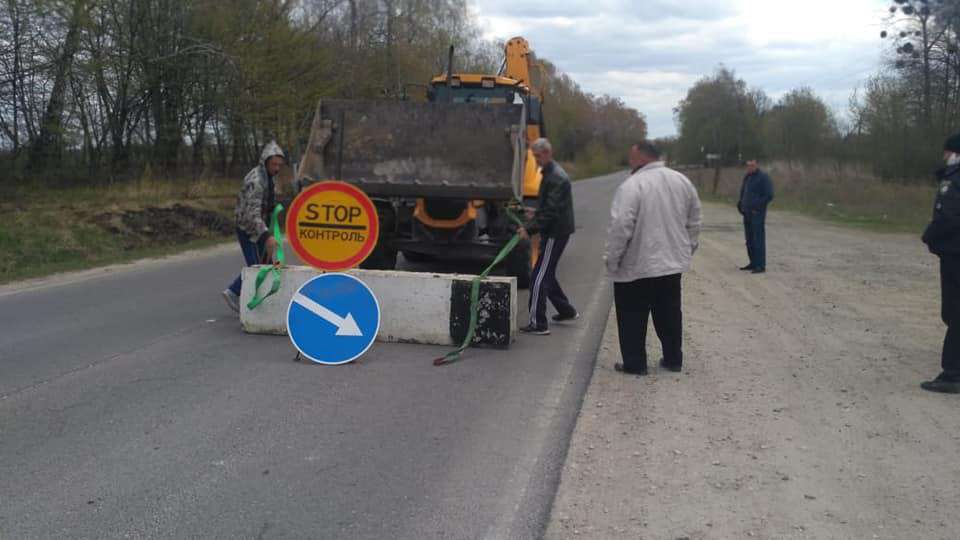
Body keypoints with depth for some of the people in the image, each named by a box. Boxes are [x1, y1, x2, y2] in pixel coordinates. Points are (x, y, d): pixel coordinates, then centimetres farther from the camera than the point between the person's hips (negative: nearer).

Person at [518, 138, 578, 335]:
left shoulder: (556, 177, -18)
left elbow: (551, 211, -24)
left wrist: (530, 229, -24)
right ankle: (567, 310, 33)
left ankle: (538, 324, -6)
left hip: (556, 233, -10)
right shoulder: (550, 173, 15)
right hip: (554, 232, 10)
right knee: (547, 274, 20)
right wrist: (536, 213, 14)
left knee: (538, 277, -9)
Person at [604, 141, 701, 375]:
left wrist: (612, 259, -11)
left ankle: (634, 363, 11)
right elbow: (694, 222, 12)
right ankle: (673, 359, 25)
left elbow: (620, 227, -21)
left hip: (636, 266, -6)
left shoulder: (632, 186, -17)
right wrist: (687, 248, 23)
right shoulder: (682, 181, 5)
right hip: (673, 262, 7)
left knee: (632, 318, 6)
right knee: (669, 315, 17)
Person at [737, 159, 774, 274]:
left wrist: (756, 207, -17)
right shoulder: (747, 177, 15)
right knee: (749, 240, 10)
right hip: (747, 213, 8)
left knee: (758, 239, -8)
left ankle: (761, 265, -7)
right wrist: (740, 204, 10)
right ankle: (753, 263, 18)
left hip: (757, 213, -8)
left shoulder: (763, 177, -9)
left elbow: (769, 195, -14)